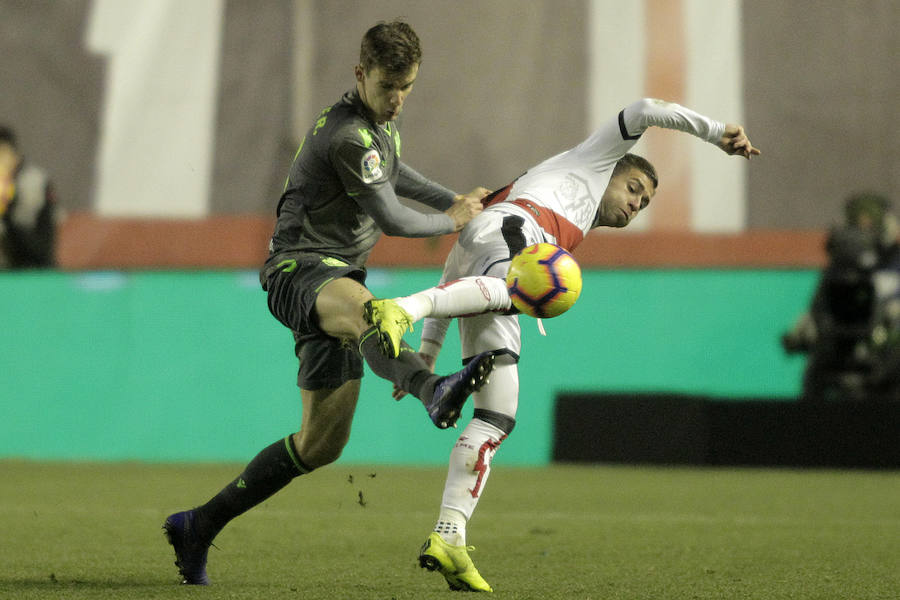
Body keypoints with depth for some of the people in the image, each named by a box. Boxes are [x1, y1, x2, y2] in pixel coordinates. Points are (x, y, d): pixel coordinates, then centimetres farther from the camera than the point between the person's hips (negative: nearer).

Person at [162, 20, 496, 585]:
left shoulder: (383, 121, 14)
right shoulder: (348, 135, -17)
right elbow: (392, 220, -12)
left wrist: (453, 199, 35)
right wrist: (452, 221, 4)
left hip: (336, 280, 10)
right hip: (299, 269, -10)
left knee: (322, 442, 4)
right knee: (364, 306, -45)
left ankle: (198, 526, 16)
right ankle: (435, 392, -79)